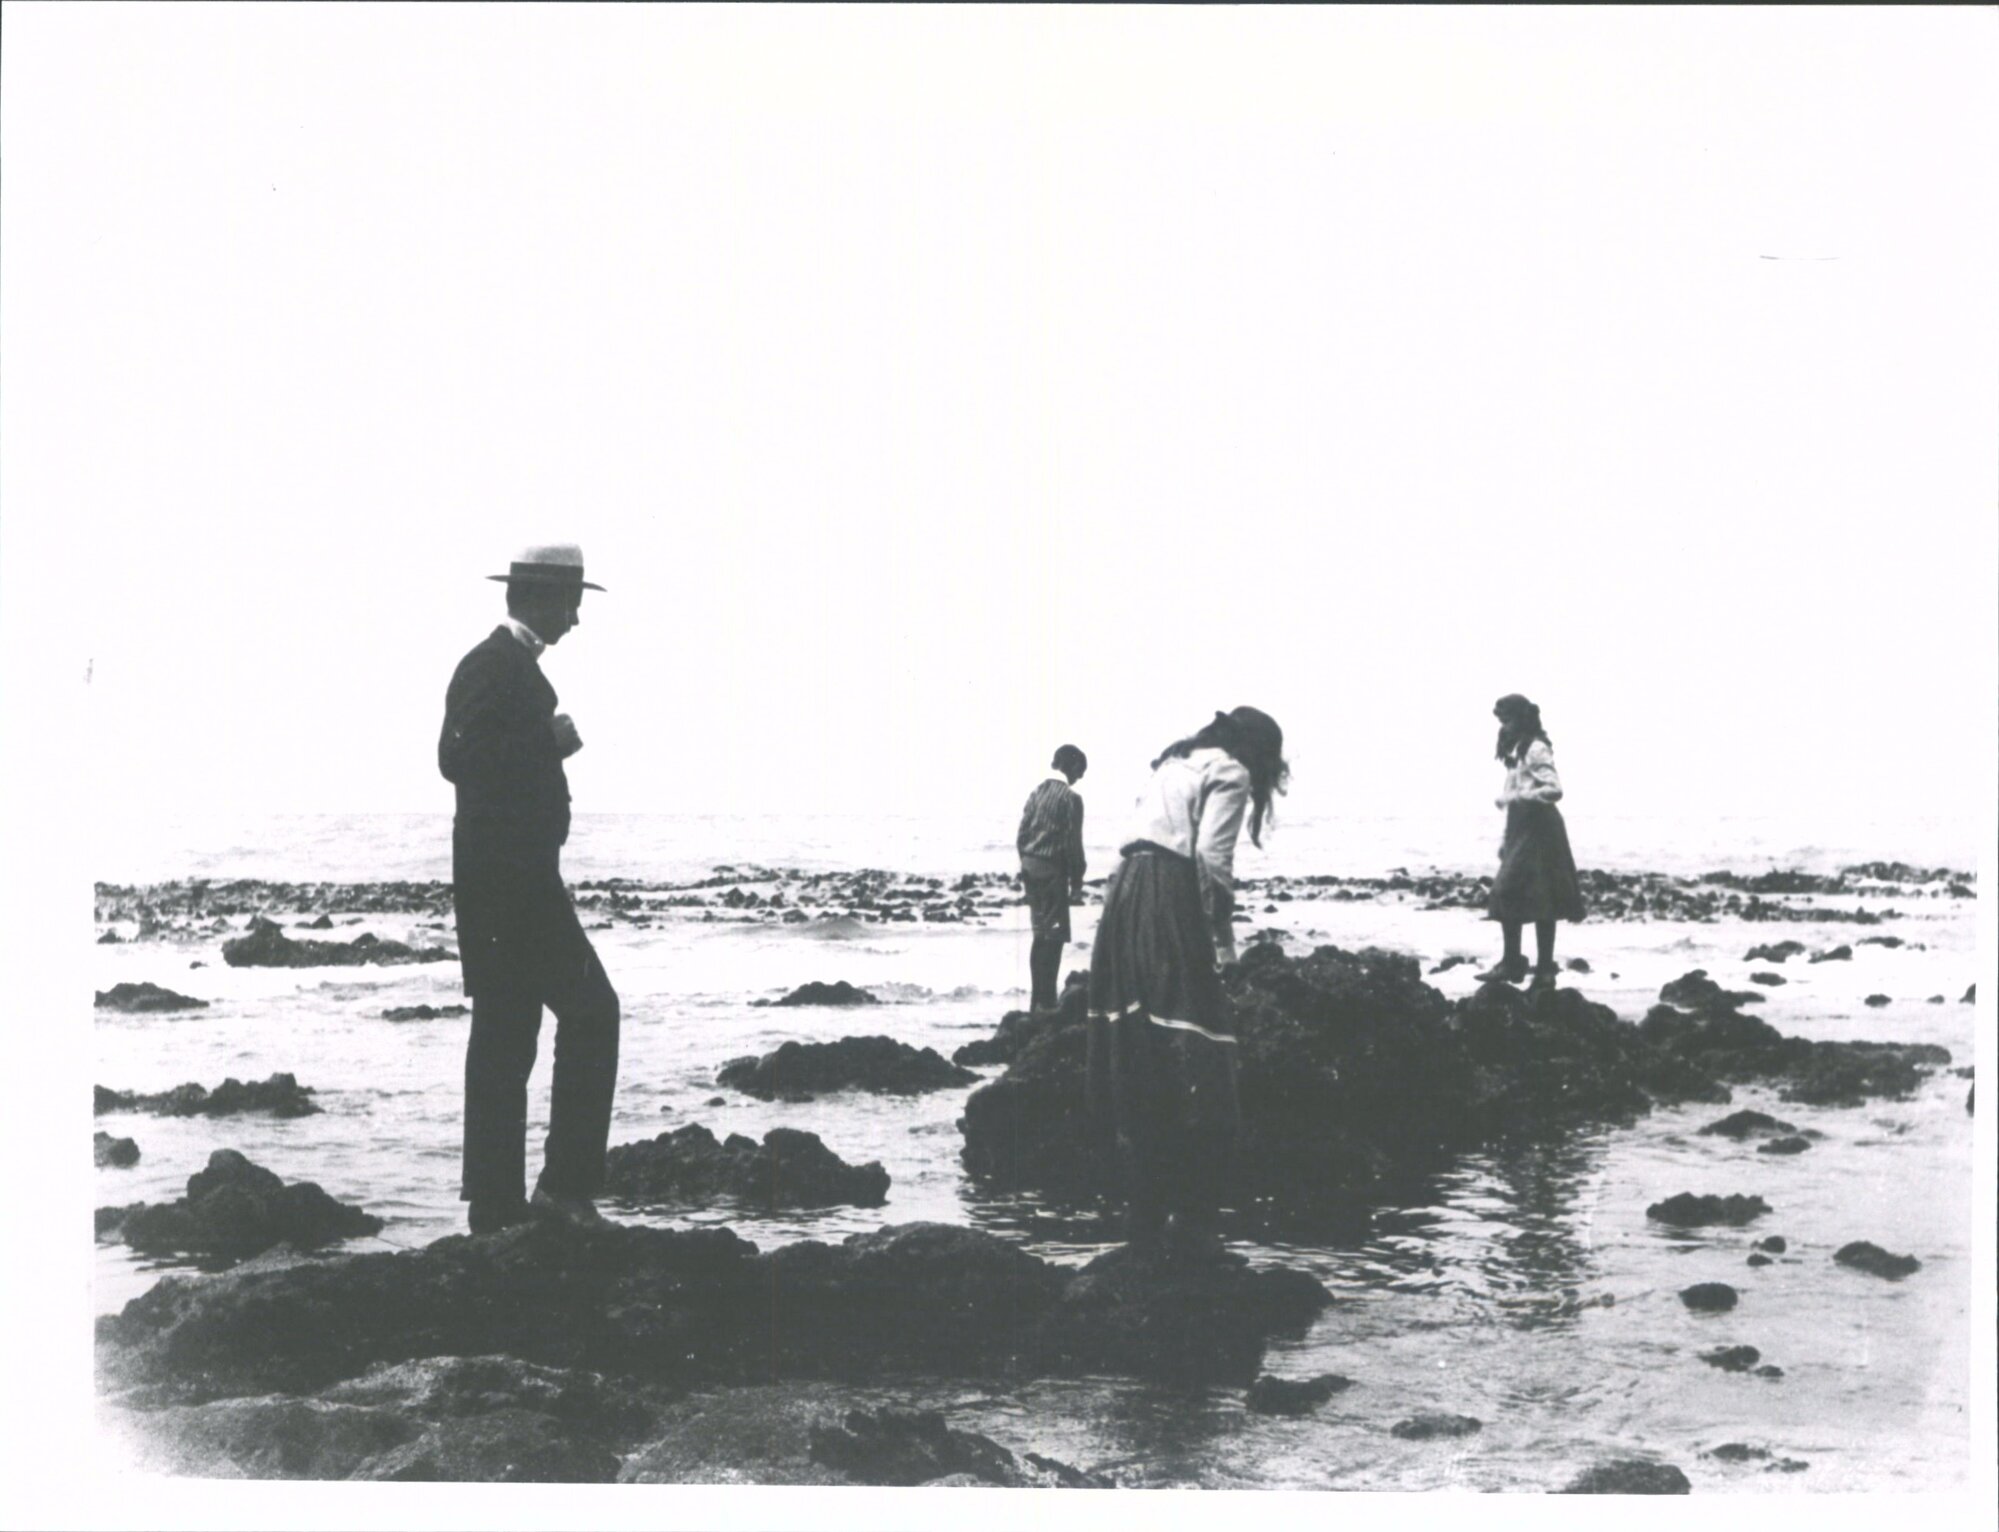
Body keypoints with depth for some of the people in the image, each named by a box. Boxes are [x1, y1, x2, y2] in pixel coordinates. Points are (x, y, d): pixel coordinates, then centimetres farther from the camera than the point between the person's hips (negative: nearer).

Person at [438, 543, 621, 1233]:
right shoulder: (499, 667, -13)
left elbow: (465, 757, 24)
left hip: (507, 878, 11)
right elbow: (459, 758, -23)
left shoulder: (504, 664, 18)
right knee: (590, 1011, -8)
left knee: (505, 1039, 10)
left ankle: (496, 1205, 12)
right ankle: (565, 1185, -6)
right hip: (513, 880, -11)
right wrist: (551, 740, -19)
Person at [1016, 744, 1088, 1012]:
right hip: (1053, 869, -7)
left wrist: (1025, 865, 18)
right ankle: (1046, 1003, -5)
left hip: (1030, 866, 7)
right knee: (1053, 936, -3)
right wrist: (1076, 884, -7)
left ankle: (1037, 1000, 19)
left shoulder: (1037, 791, 10)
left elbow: (1022, 834, 10)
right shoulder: (1070, 797, -11)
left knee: (1040, 933, 15)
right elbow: (1073, 843, -12)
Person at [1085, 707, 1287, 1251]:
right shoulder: (1230, 774, 0)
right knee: (1193, 1063, -5)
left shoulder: (1173, 762, 25)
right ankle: (1190, 1217, -5)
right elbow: (1211, 858, -11)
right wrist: (1225, 939, -4)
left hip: (1124, 894, 9)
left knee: (1134, 1054, 10)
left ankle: (1142, 1212, 14)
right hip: (1170, 904, -9)